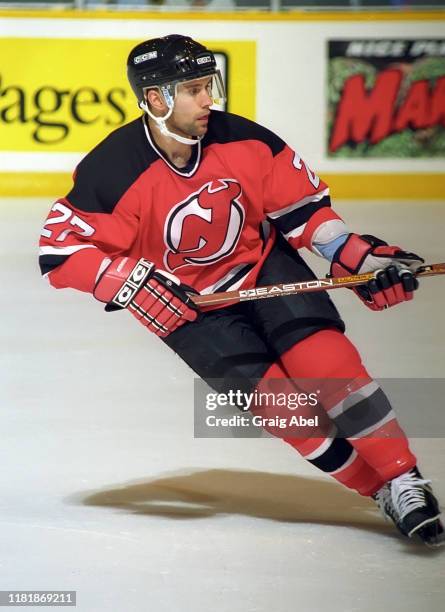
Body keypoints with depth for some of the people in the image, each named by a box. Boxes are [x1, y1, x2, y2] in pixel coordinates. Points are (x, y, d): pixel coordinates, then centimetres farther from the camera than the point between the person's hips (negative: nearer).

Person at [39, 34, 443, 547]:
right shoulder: (114, 172, -25)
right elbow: (60, 249, -20)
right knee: (270, 389, -16)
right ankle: (377, 488, -6)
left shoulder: (242, 140, -17)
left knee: (323, 357, -19)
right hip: (183, 301, -2)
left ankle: (403, 480, -16)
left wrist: (357, 257, -11)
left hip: (263, 262, 2)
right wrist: (134, 284, -30)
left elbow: (300, 204, -4)